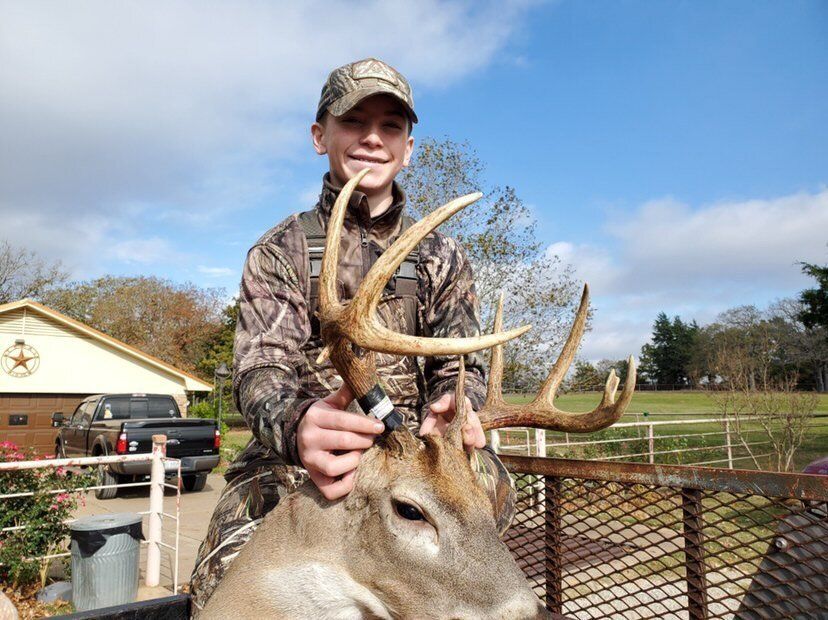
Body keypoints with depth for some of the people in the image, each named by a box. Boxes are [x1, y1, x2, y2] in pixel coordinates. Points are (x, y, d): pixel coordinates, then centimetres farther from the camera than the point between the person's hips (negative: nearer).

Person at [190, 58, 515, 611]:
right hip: (297, 458, -1)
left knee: (486, 482, -31)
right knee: (230, 579, -29)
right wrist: (297, 424, -33)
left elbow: (461, 364, 5)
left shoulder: (442, 257, 12)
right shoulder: (280, 252, 6)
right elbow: (263, 368, -7)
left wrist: (447, 410, -22)